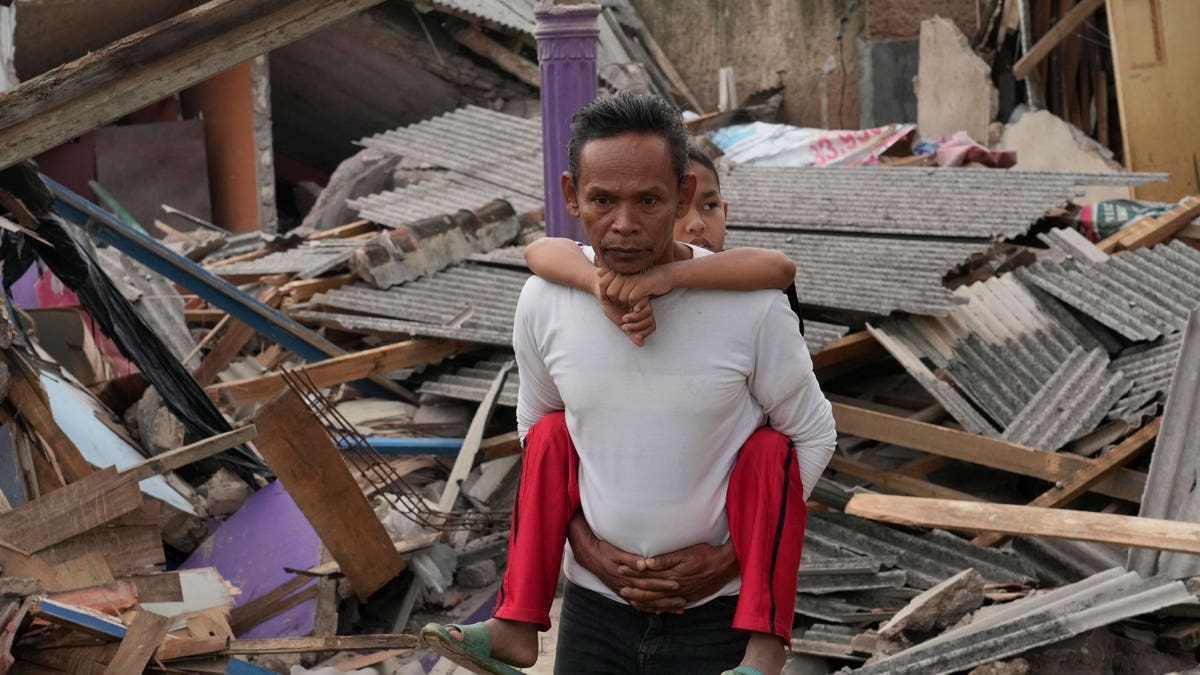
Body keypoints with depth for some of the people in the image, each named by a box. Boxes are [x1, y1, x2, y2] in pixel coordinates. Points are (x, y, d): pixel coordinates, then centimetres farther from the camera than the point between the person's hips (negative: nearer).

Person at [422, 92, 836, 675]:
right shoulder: (543, 302, -6)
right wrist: (584, 543, -2)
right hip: (595, 602, 3)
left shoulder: (752, 305, -16)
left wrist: (733, 556, -10)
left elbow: (812, 437, -2)